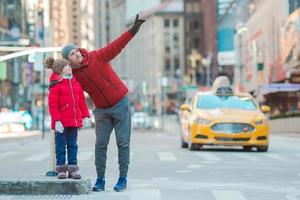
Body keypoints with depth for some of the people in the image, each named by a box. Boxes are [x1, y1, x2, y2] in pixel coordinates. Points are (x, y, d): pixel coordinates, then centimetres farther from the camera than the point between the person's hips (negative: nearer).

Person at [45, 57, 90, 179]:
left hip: (74, 121, 6)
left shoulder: (76, 83, 12)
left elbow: (81, 101, 16)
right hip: (61, 122, -6)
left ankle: (73, 169, 14)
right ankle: (61, 170, 7)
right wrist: (56, 121, -17)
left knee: (72, 145, 9)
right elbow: (52, 104, -12)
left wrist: (85, 115, 11)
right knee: (61, 145, 2)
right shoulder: (55, 85, -8)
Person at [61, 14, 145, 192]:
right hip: (102, 110, 3)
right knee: (101, 144, -2)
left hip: (121, 104, -3)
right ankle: (100, 180, 7)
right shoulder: (74, 76, 0)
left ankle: (123, 179, 5)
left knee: (123, 143, -2)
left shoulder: (97, 57, -11)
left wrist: (132, 31, -34)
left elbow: (116, 46, -22)